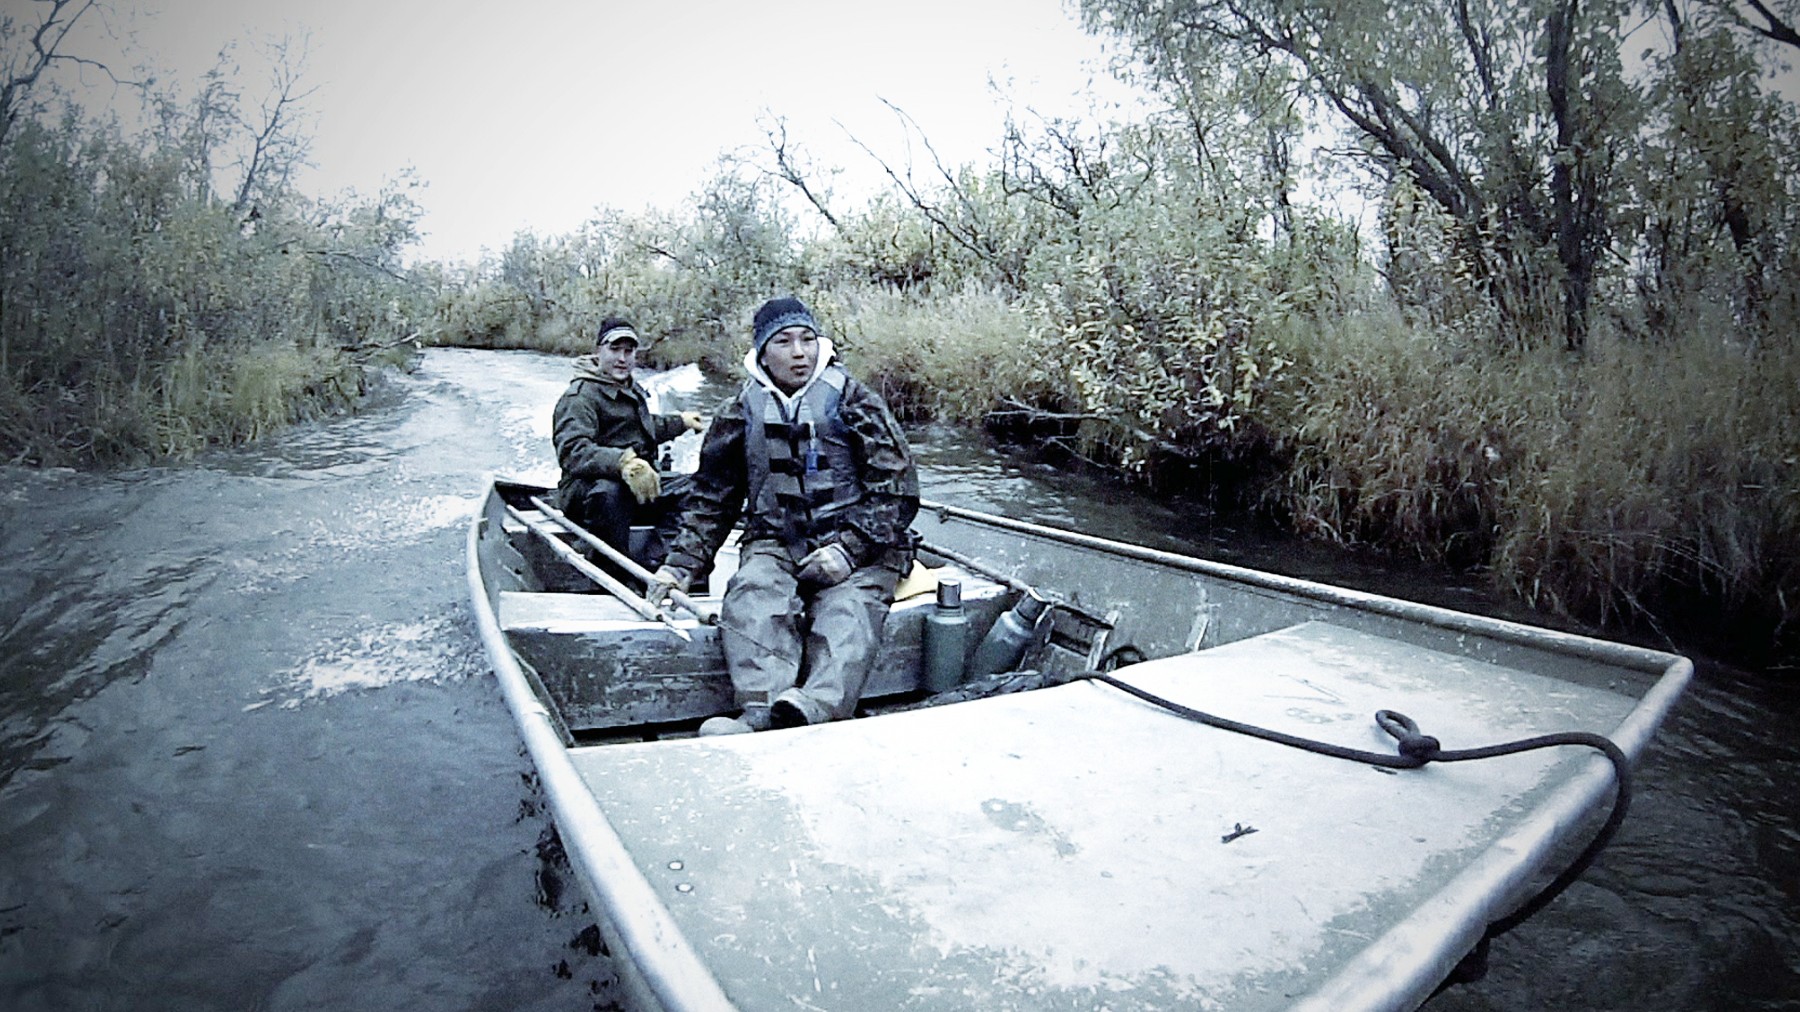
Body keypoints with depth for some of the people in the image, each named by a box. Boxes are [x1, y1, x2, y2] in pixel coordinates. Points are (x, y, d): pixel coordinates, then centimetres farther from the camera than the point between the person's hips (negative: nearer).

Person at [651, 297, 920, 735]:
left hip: (857, 547, -2)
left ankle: (815, 709, -55)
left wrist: (849, 548, -14)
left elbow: (897, 490, -1)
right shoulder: (740, 412, 12)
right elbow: (711, 498, 19)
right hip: (775, 544, 2)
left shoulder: (856, 403, 4)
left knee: (845, 615, -32)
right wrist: (682, 564, 7)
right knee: (752, 599, -30)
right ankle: (763, 712, -49)